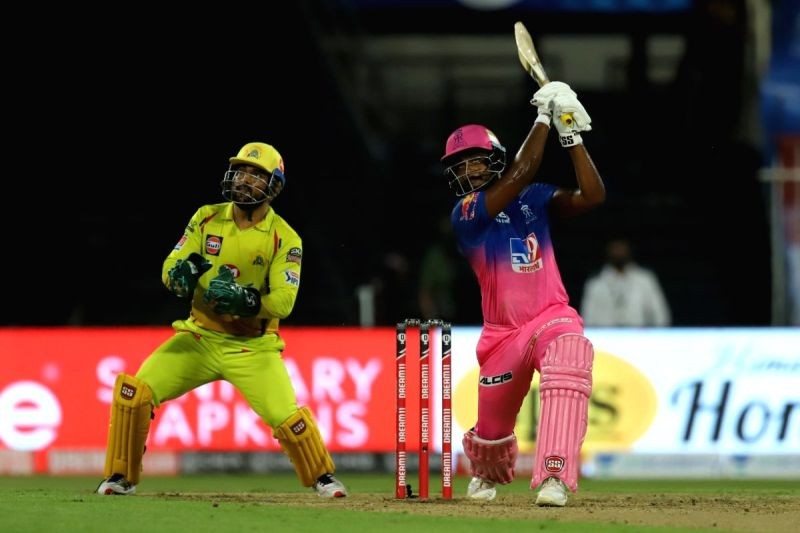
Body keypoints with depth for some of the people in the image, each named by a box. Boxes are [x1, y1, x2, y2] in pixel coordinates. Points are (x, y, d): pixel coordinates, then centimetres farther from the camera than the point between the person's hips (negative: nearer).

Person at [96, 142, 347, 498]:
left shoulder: (285, 238, -9)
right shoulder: (207, 218, 0)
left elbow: (283, 301, -17)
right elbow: (169, 269, -3)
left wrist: (247, 300, -35)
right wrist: (181, 272, -27)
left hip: (253, 347, -3)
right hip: (200, 338, 3)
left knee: (287, 417, -19)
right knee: (134, 391, -15)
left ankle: (322, 477, 11)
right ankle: (121, 478, 2)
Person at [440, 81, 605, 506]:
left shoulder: (534, 199, 6)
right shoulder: (465, 214, -6)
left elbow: (592, 195, -7)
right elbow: (521, 173, -19)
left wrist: (571, 135, -11)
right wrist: (544, 116, -14)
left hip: (552, 318, 0)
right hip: (501, 333, 0)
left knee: (570, 354, -35)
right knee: (492, 427, 9)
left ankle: (553, 478, -41)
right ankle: (487, 473, 51)